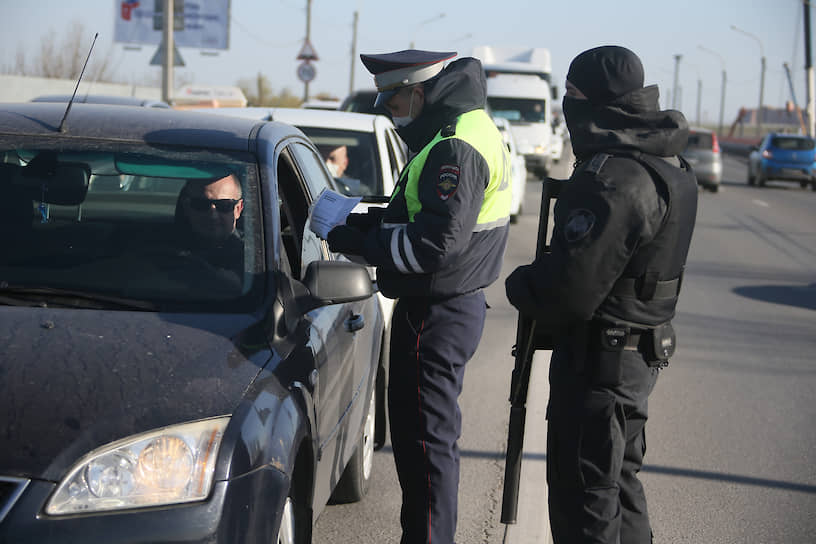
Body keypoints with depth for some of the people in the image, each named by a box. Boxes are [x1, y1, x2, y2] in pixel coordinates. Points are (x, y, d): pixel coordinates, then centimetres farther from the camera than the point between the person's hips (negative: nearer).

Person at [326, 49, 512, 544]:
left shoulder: (456, 148, -20)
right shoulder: (472, 128, 14)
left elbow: (437, 240, -27)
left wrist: (361, 243, -17)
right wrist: (365, 221, 6)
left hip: (436, 314, -11)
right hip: (452, 304, 11)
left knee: (427, 438, -3)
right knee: (417, 433, 19)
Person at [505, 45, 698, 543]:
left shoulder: (613, 178, -24)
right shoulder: (667, 164, 9)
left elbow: (571, 287, -27)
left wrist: (521, 285, -7)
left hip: (599, 358, -10)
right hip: (644, 349, 10)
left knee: (584, 492, -1)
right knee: (619, 481, 23)